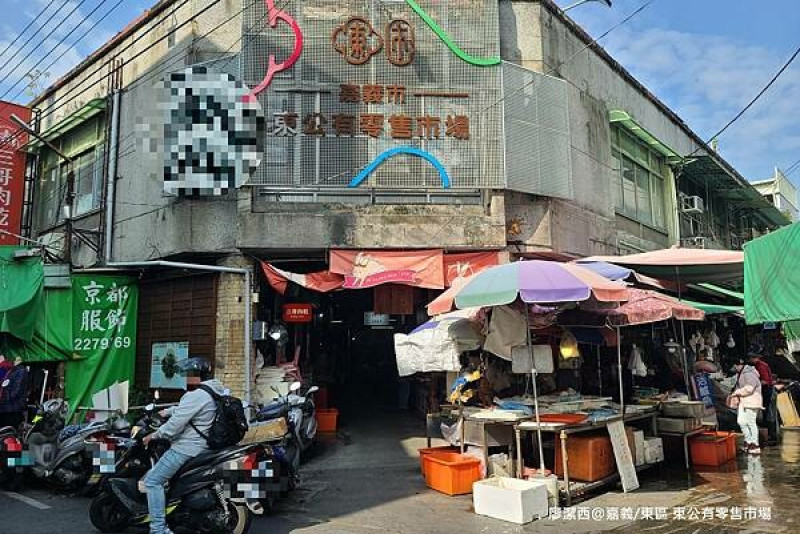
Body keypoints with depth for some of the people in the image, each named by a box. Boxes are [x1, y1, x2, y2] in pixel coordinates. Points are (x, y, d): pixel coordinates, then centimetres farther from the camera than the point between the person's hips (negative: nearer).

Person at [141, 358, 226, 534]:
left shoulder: (197, 395, -21)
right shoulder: (214, 391, 10)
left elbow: (175, 424, -22)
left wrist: (153, 435, -9)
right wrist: (166, 411, 28)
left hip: (187, 447, -11)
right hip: (201, 443, 11)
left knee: (152, 481, -9)